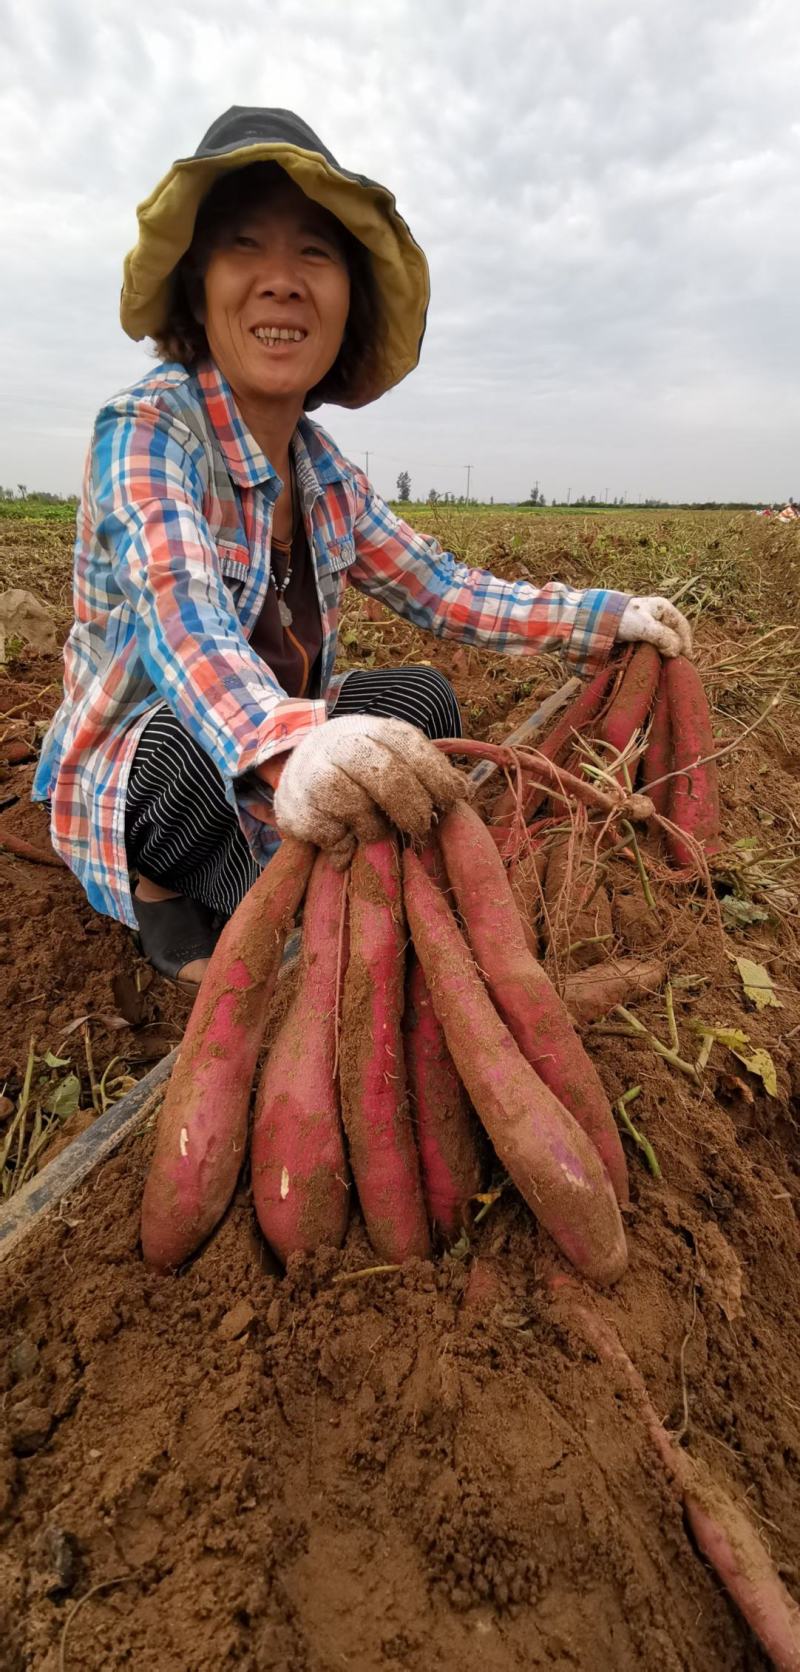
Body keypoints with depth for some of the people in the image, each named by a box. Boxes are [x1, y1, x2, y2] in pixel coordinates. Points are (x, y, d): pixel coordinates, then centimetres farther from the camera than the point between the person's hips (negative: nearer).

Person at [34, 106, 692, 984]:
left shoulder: (325, 473, 0)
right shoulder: (146, 429, -19)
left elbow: (444, 591, 2)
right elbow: (178, 613, -38)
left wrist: (607, 615, -5)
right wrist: (289, 750, -58)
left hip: (266, 765, 6)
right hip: (131, 773, -6)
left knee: (422, 699, -9)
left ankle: (251, 891, 4)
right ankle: (161, 896, -2)